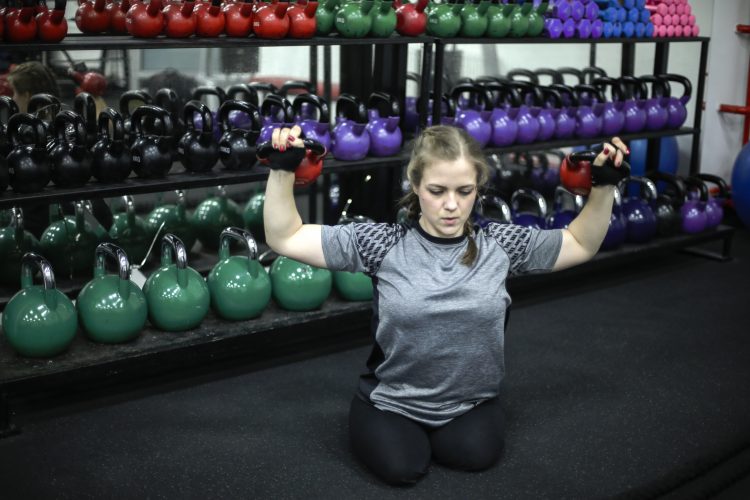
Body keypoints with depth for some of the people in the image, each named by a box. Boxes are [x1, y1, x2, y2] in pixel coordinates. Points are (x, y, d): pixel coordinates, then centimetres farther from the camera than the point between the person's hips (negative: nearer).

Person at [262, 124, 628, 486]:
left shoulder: (499, 245, -9)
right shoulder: (383, 244, -16)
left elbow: (582, 245, 3)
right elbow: (285, 238, -15)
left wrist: (603, 186, -9)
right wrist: (282, 170, -27)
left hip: (471, 403, 2)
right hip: (391, 403, -1)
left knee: (476, 454, -23)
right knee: (401, 467, -23)